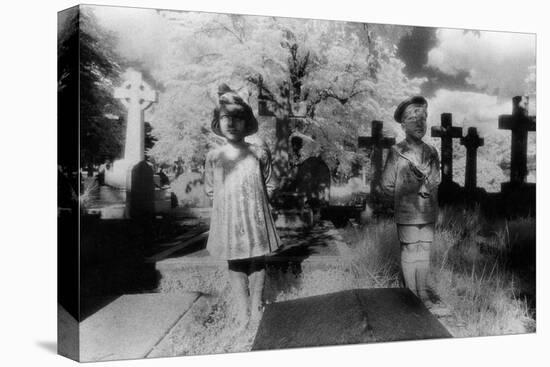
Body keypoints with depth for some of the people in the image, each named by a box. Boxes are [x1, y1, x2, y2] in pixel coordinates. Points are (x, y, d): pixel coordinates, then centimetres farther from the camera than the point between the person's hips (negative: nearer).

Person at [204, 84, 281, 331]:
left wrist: (254, 204, -2)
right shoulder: (213, 157, -3)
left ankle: (256, 305, 23)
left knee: (257, 263, 9)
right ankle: (242, 311, 17)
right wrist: (228, 205, 1)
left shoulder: (260, 154, -5)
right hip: (228, 222, 1)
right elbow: (210, 190, 7)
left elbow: (269, 185, 5)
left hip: (256, 220, 0)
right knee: (235, 266, 7)